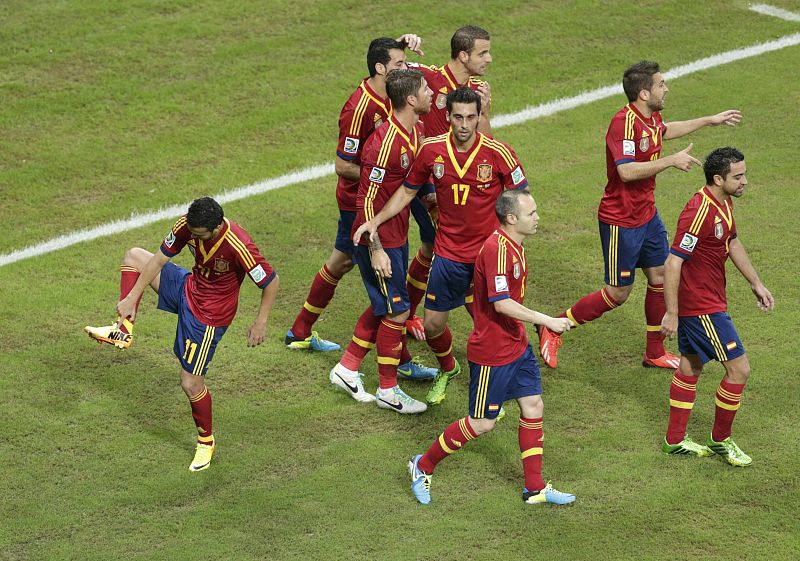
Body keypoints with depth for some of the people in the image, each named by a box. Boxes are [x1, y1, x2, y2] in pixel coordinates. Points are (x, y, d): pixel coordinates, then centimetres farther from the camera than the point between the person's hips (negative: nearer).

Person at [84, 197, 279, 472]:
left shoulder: (239, 247, -36)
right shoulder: (187, 225, -19)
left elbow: (271, 281, -23)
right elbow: (159, 260, -8)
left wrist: (260, 323, -20)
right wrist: (131, 298, -8)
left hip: (209, 313, -7)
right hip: (188, 288, 7)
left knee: (191, 384, -4)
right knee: (133, 256, 11)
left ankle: (206, 441, 22)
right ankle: (124, 330, 4)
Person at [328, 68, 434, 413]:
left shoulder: (417, 130, 2)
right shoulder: (386, 142, -25)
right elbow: (367, 200, -22)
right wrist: (375, 250, -20)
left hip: (397, 234, 9)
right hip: (379, 240, -9)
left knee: (384, 306, 18)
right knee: (397, 311, 1)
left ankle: (347, 370, 31)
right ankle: (388, 390, 14)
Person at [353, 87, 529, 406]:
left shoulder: (498, 153, -15)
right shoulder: (432, 150, -7)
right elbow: (408, 190, 8)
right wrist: (375, 221, 0)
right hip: (448, 252, 3)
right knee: (432, 324, 9)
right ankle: (447, 370, 42)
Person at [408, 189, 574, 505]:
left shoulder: (514, 245, 7)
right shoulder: (496, 249, -25)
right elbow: (501, 303, -29)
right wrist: (547, 321, -24)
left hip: (516, 346, 9)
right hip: (492, 353, -9)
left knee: (533, 406, 8)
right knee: (482, 423, 2)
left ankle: (535, 488, 17)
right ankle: (423, 466, 18)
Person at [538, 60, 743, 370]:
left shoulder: (651, 117, 4)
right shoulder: (624, 122, -25)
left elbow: (664, 131, 29)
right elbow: (627, 171, -34)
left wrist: (710, 120, 35)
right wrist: (671, 161, -26)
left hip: (647, 214, 9)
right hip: (621, 222, -9)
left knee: (661, 278, 13)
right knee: (618, 293, 0)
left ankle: (655, 353, 26)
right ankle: (552, 329, 14)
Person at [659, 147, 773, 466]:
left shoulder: (724, 203, 5)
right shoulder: (699, 213, -26)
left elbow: (733, 243, 22)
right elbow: (673, 263, -25)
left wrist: (756, 283, 23)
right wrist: (671, 314, -23)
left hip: (707, 300, 10)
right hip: (702, 307, -10)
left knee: (691, 367, 18)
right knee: (739, 369, -4)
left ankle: (675, 440, 29)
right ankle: (720, 440, 12)